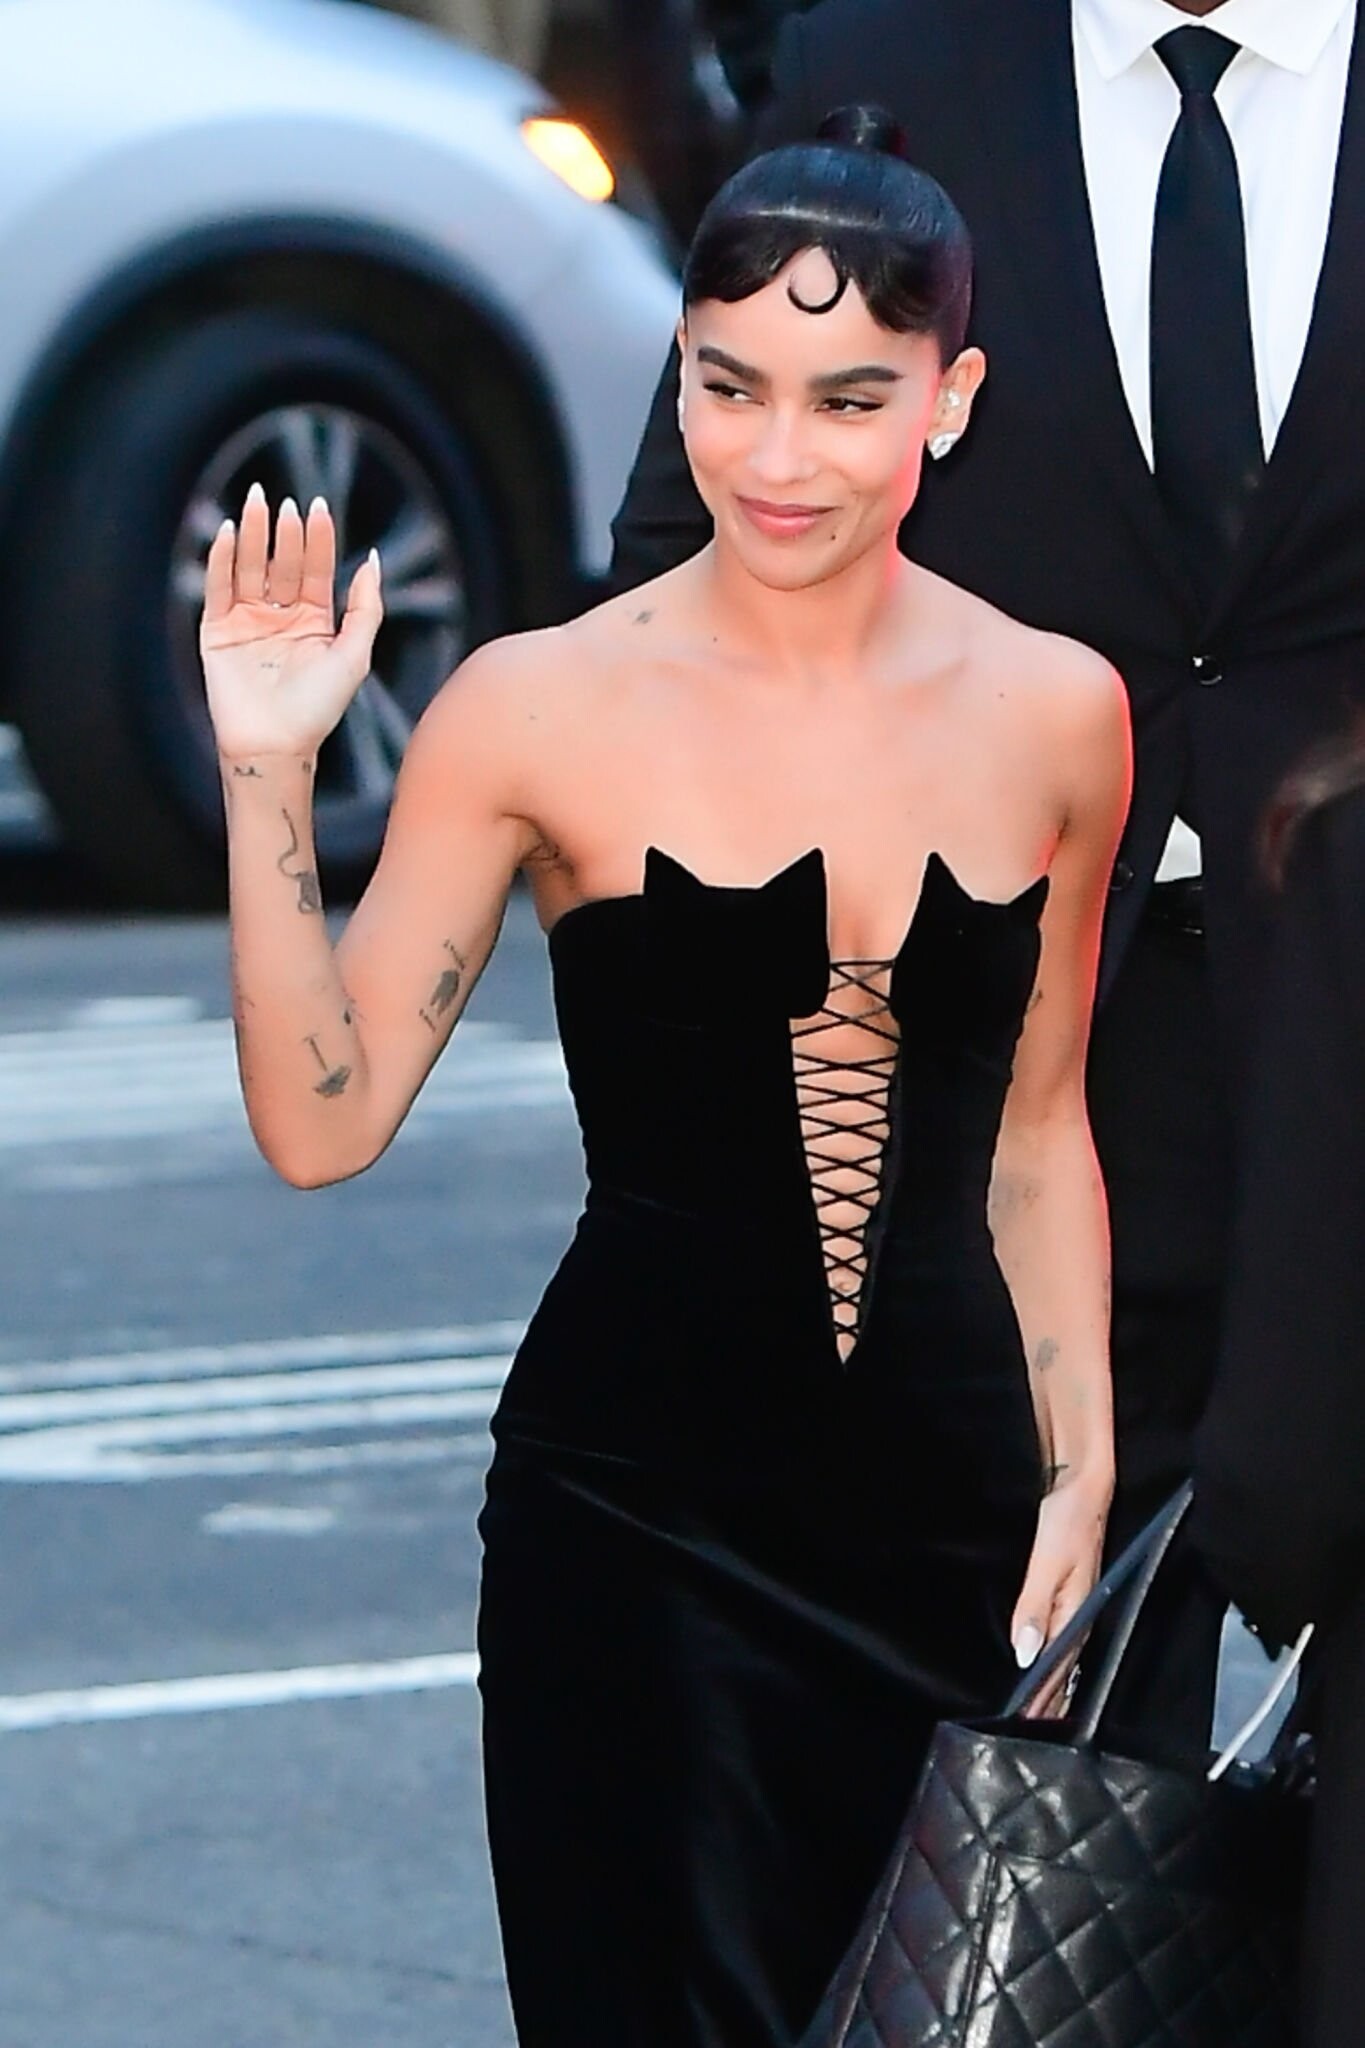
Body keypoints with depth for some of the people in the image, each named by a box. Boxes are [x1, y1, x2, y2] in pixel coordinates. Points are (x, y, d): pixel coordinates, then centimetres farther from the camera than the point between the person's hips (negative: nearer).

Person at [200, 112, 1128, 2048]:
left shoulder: (1054, 713, 3)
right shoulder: (545, 708, -7)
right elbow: (322, 1124, -7)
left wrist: (1082, 1465, 7)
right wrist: (268, 782, -15)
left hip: (953, 1507, 3)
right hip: (644, 1509, -3)